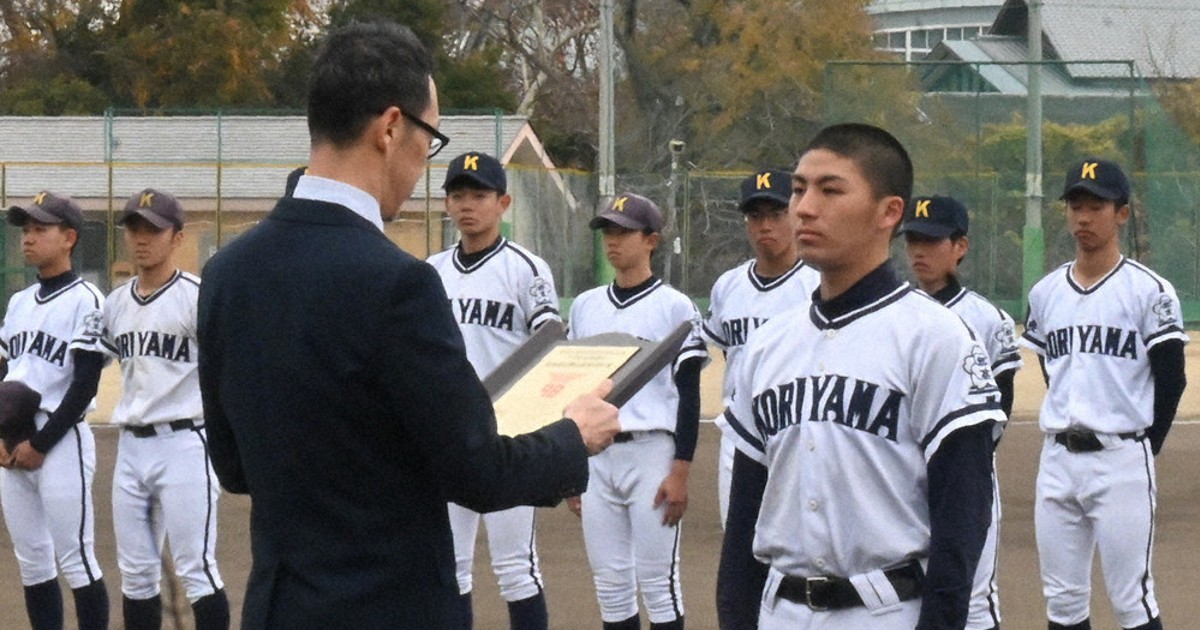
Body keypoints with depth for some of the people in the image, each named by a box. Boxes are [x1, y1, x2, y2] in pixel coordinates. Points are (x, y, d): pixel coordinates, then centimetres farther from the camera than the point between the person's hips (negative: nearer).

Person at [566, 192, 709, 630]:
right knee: (610, 583, 7)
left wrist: (681, 472, -11)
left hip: (652, 453, -5)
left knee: (657, 580, -3)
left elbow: (689, 395, -5)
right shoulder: (585, 306, 12)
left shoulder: (675, 307, -3)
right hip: (595, 457, 5)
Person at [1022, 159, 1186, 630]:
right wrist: (1067, 429, 12)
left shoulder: (1150, 291, -5)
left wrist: (1141, 453, -2)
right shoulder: (1045, 293, 10)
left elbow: (1171, 380, -3)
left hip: (1121, 462, -5)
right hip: (1058, 461, 5)